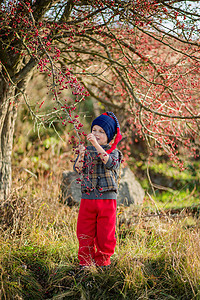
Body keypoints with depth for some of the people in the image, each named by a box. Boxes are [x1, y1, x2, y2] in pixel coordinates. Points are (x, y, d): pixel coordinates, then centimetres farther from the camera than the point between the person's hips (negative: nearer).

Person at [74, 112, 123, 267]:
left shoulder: (113, 151, 0)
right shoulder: (87, 150, 10)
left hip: (107, 198, -3)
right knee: (84, 234, 6)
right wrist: (81, 156, -21)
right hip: (87, 198, 3)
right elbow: (78, 169, -1)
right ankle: (86, 263, 19)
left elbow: (110, 164, -23)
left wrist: (96, 145, -32)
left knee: (105, 235, 2)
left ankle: (102, 263, 16)